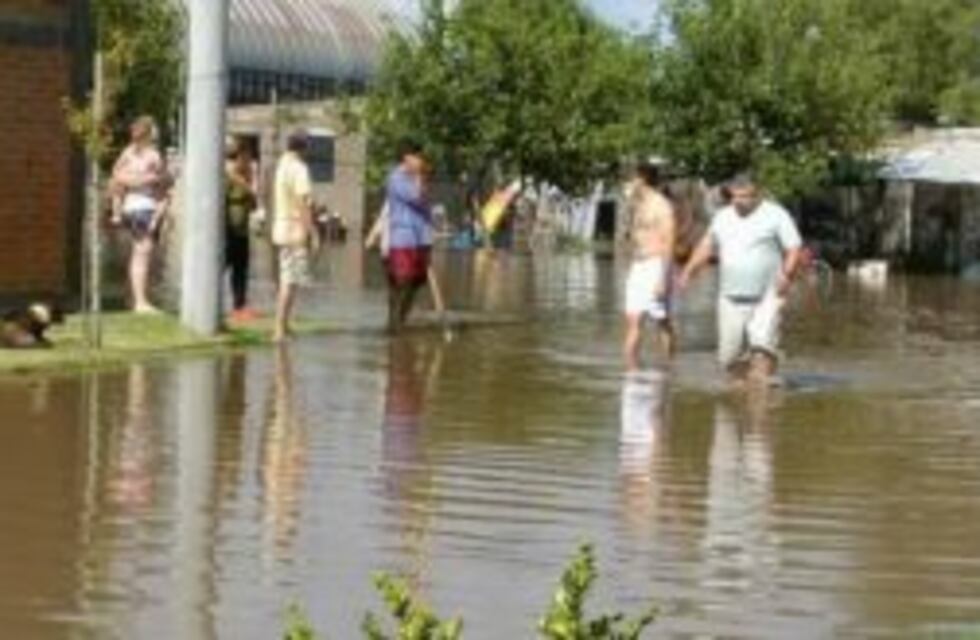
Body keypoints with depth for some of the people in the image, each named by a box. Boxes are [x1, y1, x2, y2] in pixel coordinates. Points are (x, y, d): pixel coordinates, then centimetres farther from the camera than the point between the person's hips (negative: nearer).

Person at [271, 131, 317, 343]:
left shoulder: (282, 165, 11)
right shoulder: (299, 168, -16)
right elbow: (303, 204, -19)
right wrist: (312, 232, -17)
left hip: (282, 229, 9)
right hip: (295, 229, -9)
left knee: (287, 280, 16)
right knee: (290, 282, -7)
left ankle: (282, 326, 21)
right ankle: (280, 329, -9)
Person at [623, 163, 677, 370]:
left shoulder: (662, 207, -10)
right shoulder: (639, 206, 17)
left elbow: (668, 245, -16)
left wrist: (663, 279, -22)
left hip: (655, 266, -8)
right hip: (637, 268, 8)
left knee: (662, 321, -1)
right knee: (633, 321, 0)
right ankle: (632, 370, -2)